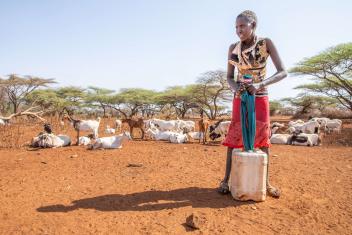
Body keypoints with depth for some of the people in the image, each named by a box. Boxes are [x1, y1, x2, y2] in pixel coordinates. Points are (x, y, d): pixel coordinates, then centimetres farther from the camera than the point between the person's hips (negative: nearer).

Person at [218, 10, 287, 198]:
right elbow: (229, 78, 0)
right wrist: (236, 87, -23)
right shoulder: (233, 48, -2)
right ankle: (226, 179, 6)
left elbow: (283, 72, -15)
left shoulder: (266, 43, -9)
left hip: (260, 97, -1)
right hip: (240, 98, 1)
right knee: (233, 138, -3)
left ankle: (266, 182, 13)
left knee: (263, 139, 1)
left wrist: (260, 84, -30)